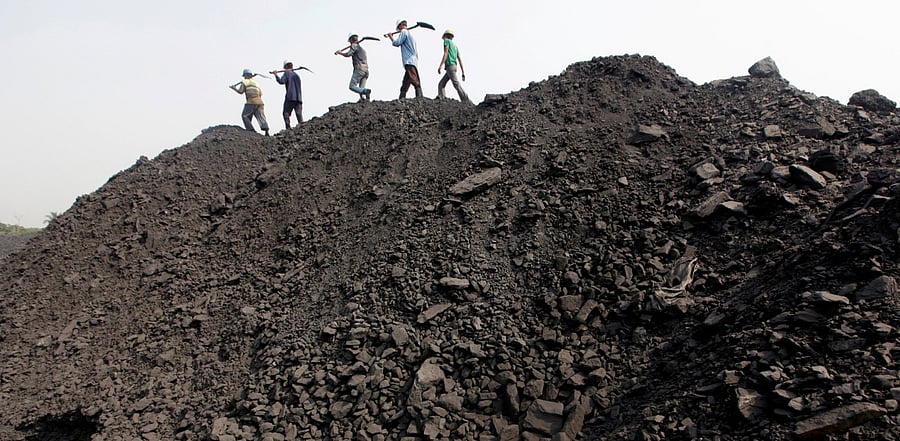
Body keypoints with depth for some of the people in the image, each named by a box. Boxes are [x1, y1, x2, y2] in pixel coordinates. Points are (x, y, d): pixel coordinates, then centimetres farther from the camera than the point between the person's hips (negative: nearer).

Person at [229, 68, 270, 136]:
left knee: (245, 116, 8)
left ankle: (251, 130, -2)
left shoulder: (244, 82, 8)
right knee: (261, 117, -5)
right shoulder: (256, 83, 25)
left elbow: (240, 92, 4)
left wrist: (234, 88, 20)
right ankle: (266, 130, -23)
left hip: (251, 102, -5)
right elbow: (261, 94, 20)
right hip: (259, 102, 5)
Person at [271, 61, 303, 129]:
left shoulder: (287, 73, 1)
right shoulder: (296, 74, 20)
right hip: (299, 98, 5)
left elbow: (281, 81, -12)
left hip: (290, 98, -5)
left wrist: (276, 75, 0)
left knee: (286, 113, 0)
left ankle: (288, 128, -11)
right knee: (299, 114, 1)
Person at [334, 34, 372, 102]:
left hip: (359, 69, -8)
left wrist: (339, 52, 9)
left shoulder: (354, 45, 3)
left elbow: (347, 54, -8)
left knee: (352, 86, -11)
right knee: (361, 89, 4)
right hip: (366, 70, 8)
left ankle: (366, 91, -33)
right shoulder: (361, 48, 29)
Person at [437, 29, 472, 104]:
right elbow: (460, 59, 20)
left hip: (449, 65, -9)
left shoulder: (447, 41, 6)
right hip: (454, 66, 9)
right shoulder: (455, 45, 27)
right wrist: (463, 72, 17)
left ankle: (466, 101, -23)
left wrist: (440, 65, -16)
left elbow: (445, 54, -9)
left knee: (456, 84, -16)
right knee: (441, 84, 6)